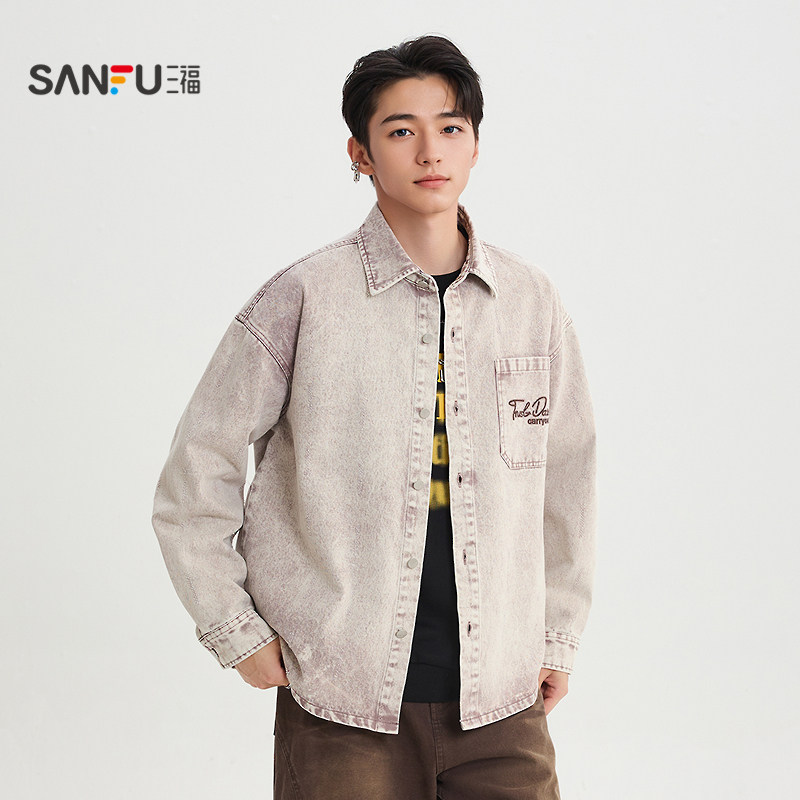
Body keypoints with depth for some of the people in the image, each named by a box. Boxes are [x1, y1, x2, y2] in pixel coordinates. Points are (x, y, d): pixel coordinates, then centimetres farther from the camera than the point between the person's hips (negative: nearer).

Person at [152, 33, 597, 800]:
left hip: (501, 699, 3)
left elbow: (565, 477, 14)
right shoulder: (304, 299, -6)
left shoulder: (532, 300, 4)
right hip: (343, 702, -3)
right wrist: (237, 634, -1)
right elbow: (196, 474, -1)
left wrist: (560, 636, 14)